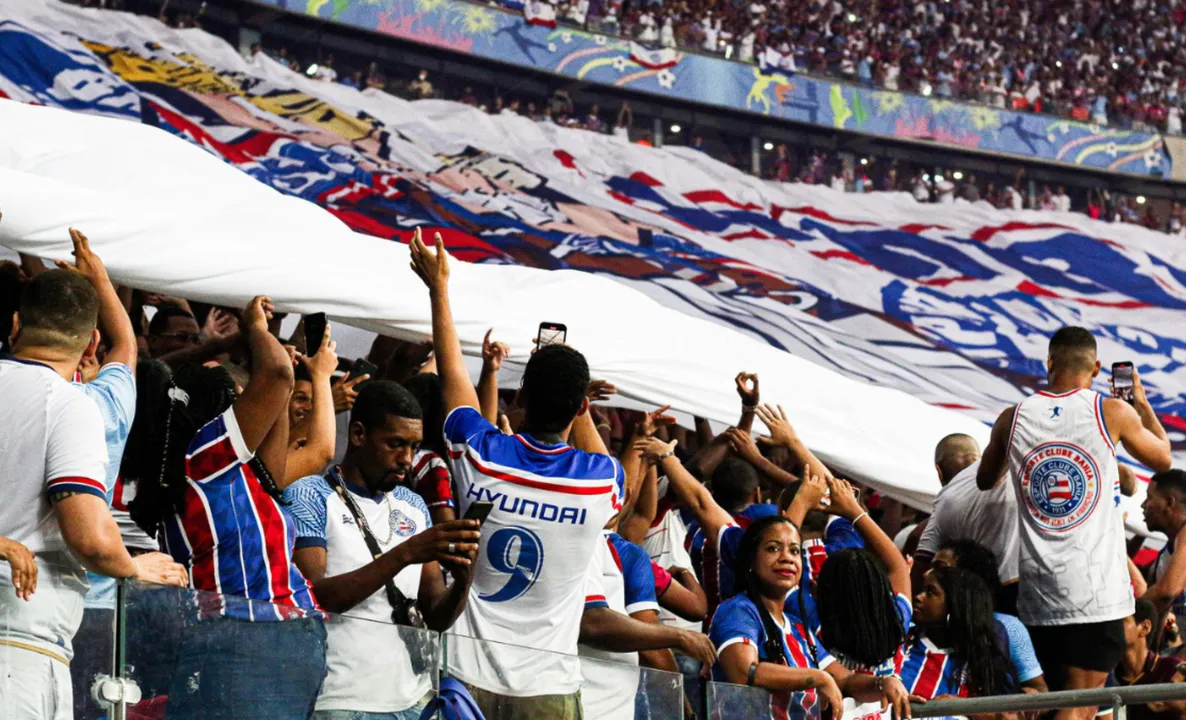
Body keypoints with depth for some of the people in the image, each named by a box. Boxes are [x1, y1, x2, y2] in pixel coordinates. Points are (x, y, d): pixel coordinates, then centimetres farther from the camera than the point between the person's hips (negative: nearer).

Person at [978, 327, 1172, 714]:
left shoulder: (1013, 419, 4)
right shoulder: (1114, 412, -4)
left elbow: (985, 480, 23)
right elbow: (1163, 458, 16)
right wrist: (1141, 401, 31)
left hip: (1037, 591, 4)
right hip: (1095, 592, -4)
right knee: (1078, 709, -5)